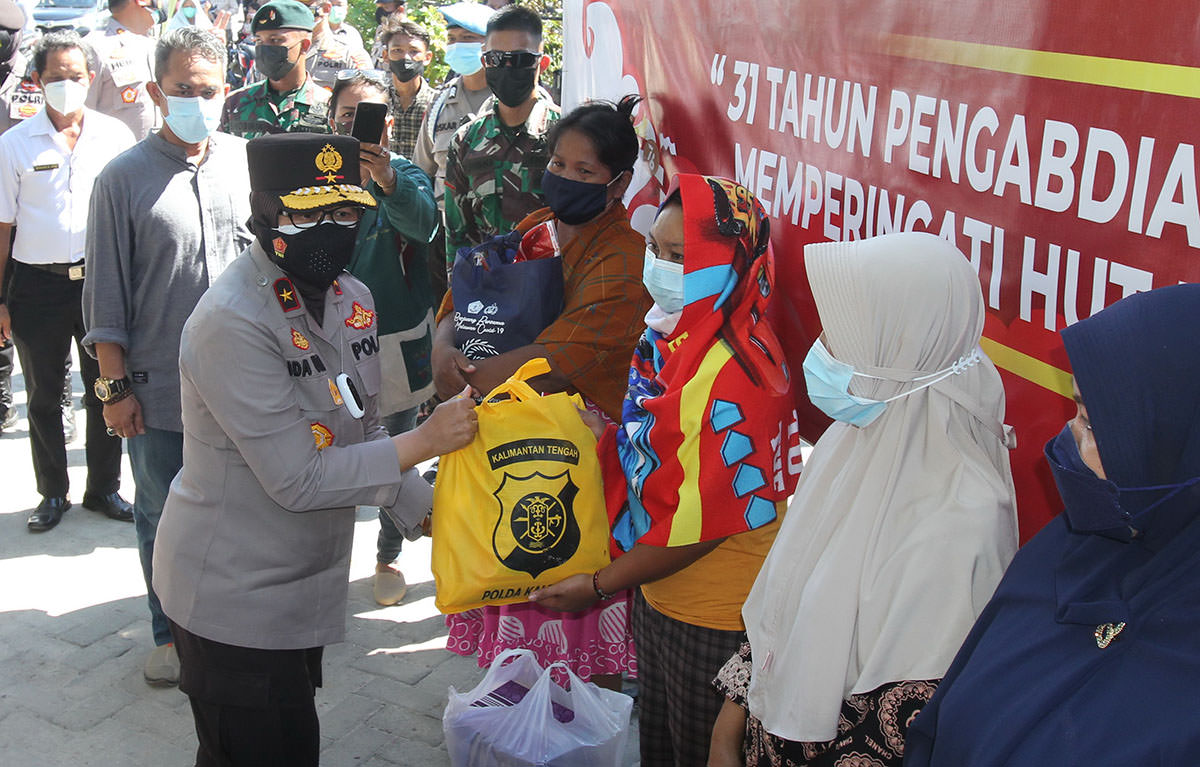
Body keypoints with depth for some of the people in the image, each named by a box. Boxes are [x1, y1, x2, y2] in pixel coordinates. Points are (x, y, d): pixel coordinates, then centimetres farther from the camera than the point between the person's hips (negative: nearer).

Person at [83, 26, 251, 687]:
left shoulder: (248, 161, 1)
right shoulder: (124, 178, -6)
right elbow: (107, 296, -3)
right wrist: (116, 386, -5)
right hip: (161, 387, -2)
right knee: (164, 517, 13)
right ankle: (172, 633, 31)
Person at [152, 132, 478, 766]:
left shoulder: (349, 297, 3)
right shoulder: (232, 322, -25)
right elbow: (298, 479, -25)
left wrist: (426, 510, 5)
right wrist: (425, 441, -22)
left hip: (305, 582, 8)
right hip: (234, 598, -8)